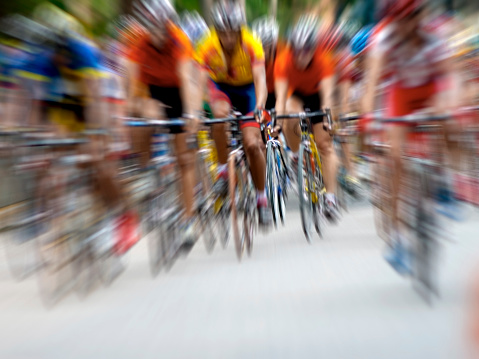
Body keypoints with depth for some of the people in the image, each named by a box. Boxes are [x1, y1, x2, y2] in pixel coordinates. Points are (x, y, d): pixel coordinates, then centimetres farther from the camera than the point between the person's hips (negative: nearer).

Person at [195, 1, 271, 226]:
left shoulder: (251, 45, -26)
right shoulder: (207, 47, -24)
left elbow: (260, 79, -35)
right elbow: (200, 81, -31)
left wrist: (259, 109, -53)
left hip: (246, 89, -1)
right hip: (221, 86, 1)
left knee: (252, 144, -14)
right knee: (220, 113, -36)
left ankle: (262, 198, 3)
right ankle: (223, 170, -17)